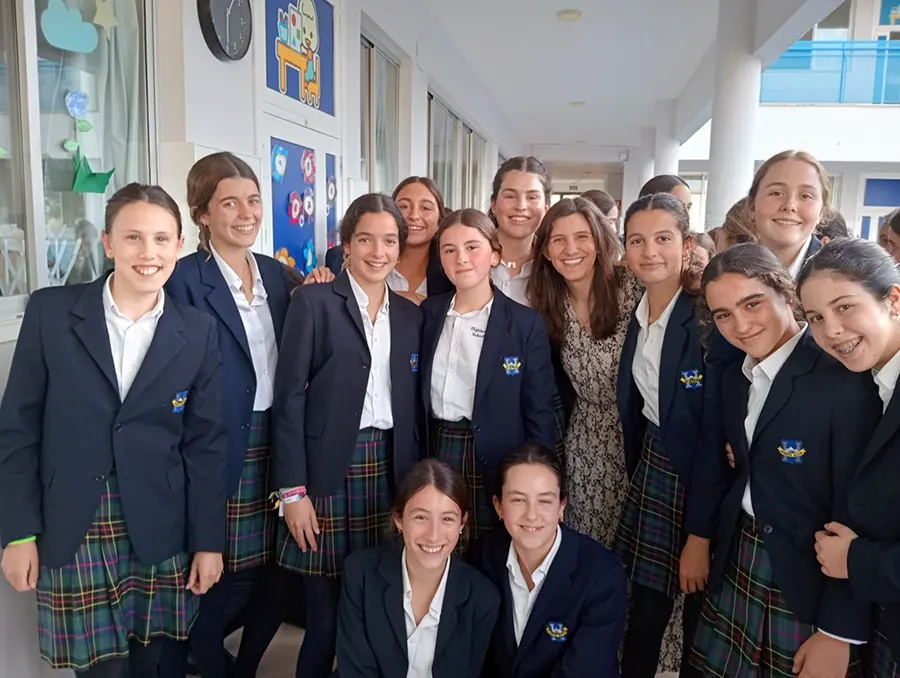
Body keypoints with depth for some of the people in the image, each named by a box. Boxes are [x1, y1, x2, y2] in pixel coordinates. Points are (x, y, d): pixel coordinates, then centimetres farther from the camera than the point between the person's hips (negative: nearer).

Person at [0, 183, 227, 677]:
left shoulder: (197, 331, -1)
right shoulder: (50, 311, -4)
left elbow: (205, 442, 1)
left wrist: (208, 541, 1)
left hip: (160, 533, 1)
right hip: (72, 533, -1)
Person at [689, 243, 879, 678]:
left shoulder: (844, 381, -19)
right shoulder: (735, 377, 4)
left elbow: (858, 515, -18)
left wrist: (838, 633, -15)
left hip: (810, 586, -6)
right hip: (737, 568, 6)